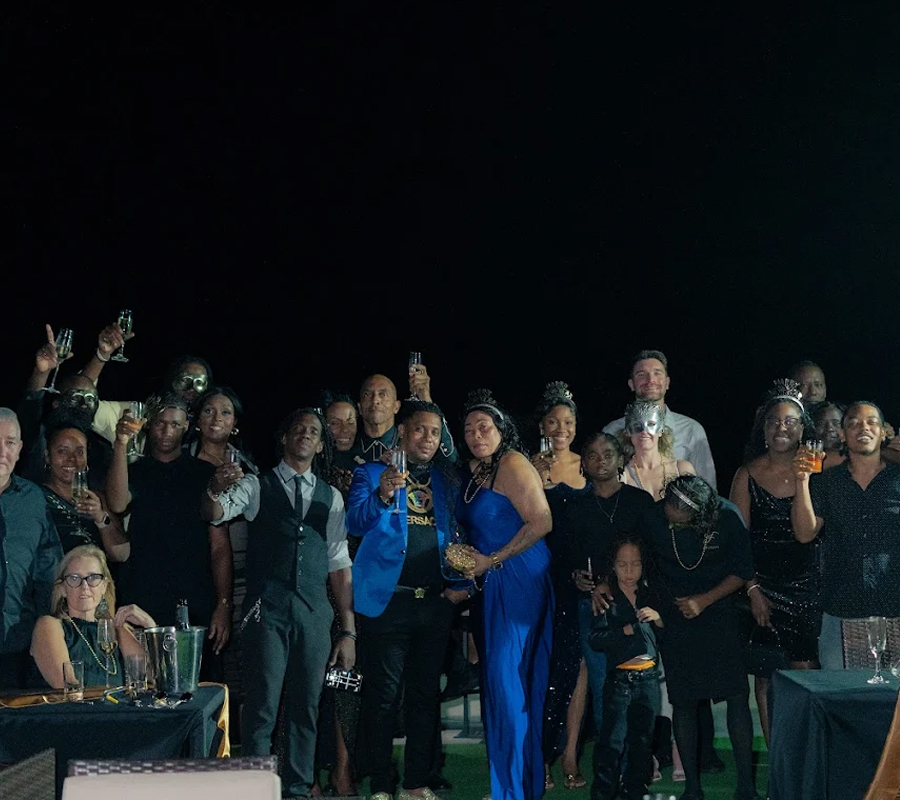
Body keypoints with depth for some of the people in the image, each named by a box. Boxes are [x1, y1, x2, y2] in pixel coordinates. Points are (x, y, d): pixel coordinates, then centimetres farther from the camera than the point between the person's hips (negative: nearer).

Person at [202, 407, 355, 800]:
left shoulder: (330, 497, 14)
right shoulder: (256, 486, 6)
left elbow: (339, 565, 11)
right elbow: (214, 514, -13)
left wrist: (349, 631, 7)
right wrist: (216, 490, -38)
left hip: (314, 614, 3)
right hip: (266, 610, -3)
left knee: (306, 708, 7)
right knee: (262, 708, -5)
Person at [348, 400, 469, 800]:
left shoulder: (447, 481, 15)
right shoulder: (372, 474, 3)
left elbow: (457, 535, 13)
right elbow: (355, 523, -11)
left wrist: (461, 583, -2)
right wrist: (382, 496, -29)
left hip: (436, 601, 4)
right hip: (388, 598, -4)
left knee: (425, 695, 8)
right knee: (384, 696, -2)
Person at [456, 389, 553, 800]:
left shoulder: (512, 465, -11)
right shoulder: (474, 470, 14)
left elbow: (541, 522, -18)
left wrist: (492, 561, -15)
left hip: (518, 578, -9)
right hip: (490, 583, 9)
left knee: (506, 676, -10)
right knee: (495, 677, 9)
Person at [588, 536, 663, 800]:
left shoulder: (648, 594, 11)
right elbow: (595, 639, -12)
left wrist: (658, 618, -3)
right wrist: (627, 630, -18)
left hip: (648, 677, 5)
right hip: (620, 678, -4)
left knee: (642, 740, 11)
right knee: (612, 741, -8)